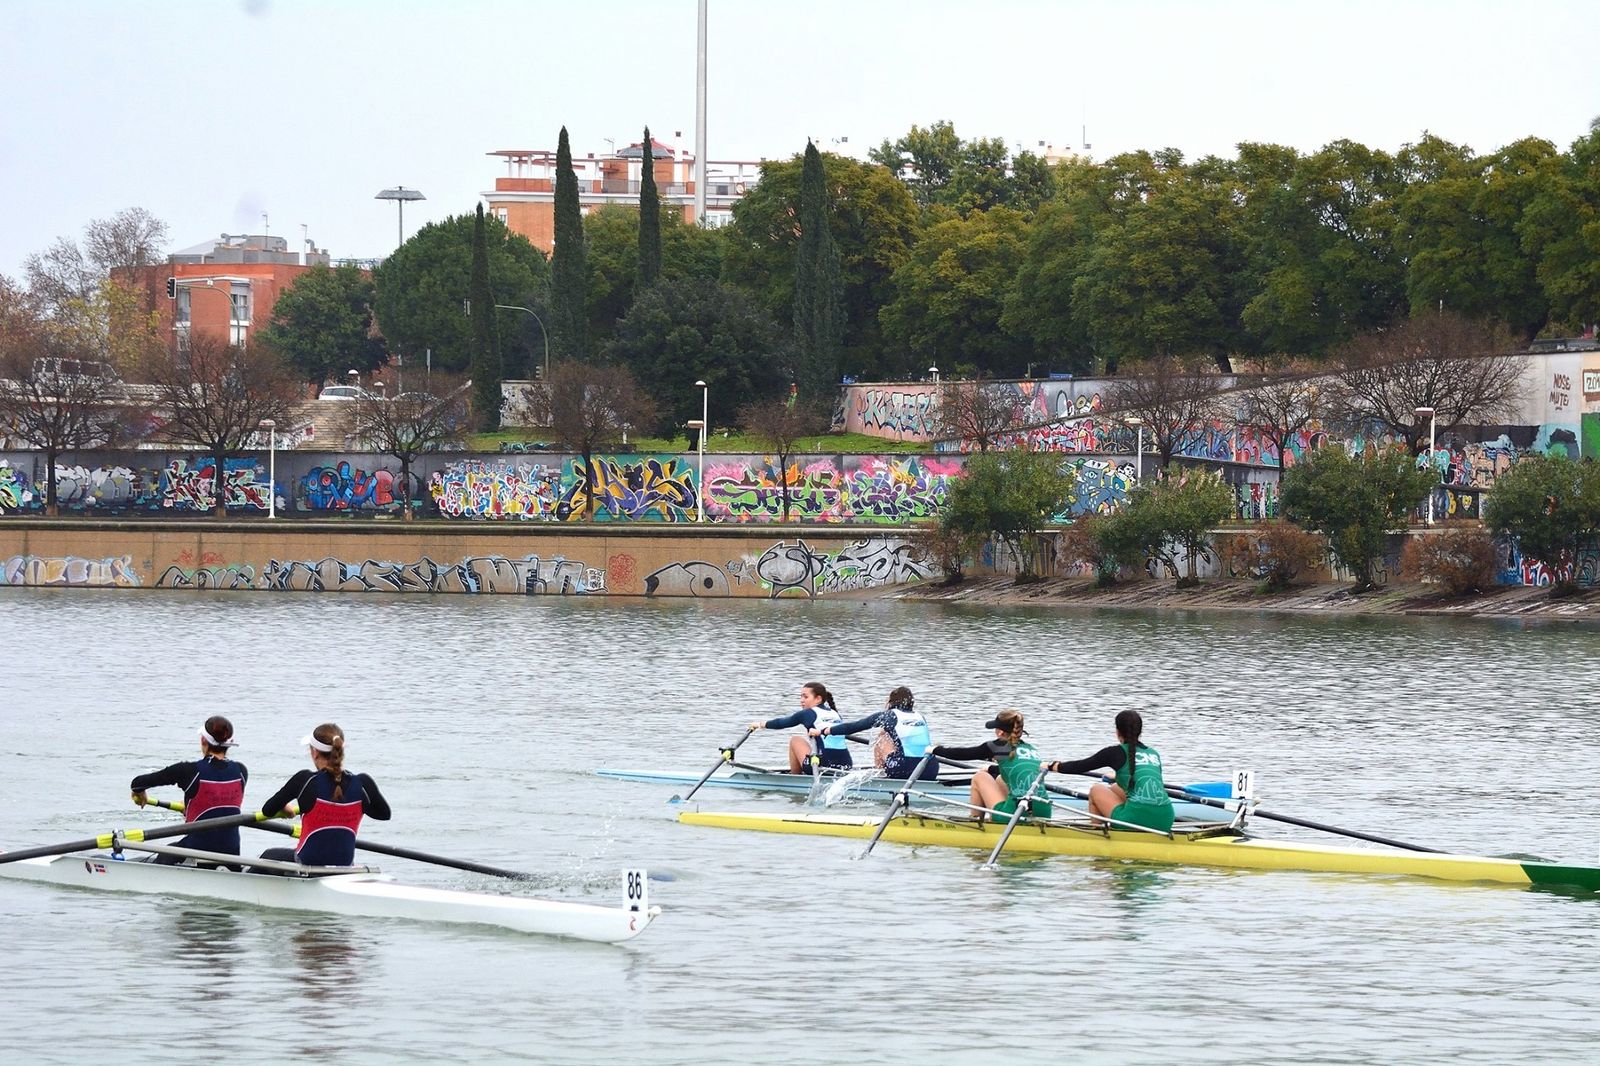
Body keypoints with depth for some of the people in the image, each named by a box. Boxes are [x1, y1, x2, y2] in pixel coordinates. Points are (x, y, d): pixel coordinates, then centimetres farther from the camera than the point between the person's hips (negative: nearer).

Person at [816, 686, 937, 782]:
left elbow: (855, 726, 10)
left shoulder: (887, 715, 7)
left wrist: (823, 731, 19)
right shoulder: (920, 716, 19)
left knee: (883, 737, 17)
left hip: (905, 771, -4)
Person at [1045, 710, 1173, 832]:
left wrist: (1052, 766, 28)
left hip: (1137, 819, -6)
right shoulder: (1154, 754, 18)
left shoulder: (1117, 752, 2)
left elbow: (1081, 766, 9)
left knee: (1096, 790, 20)